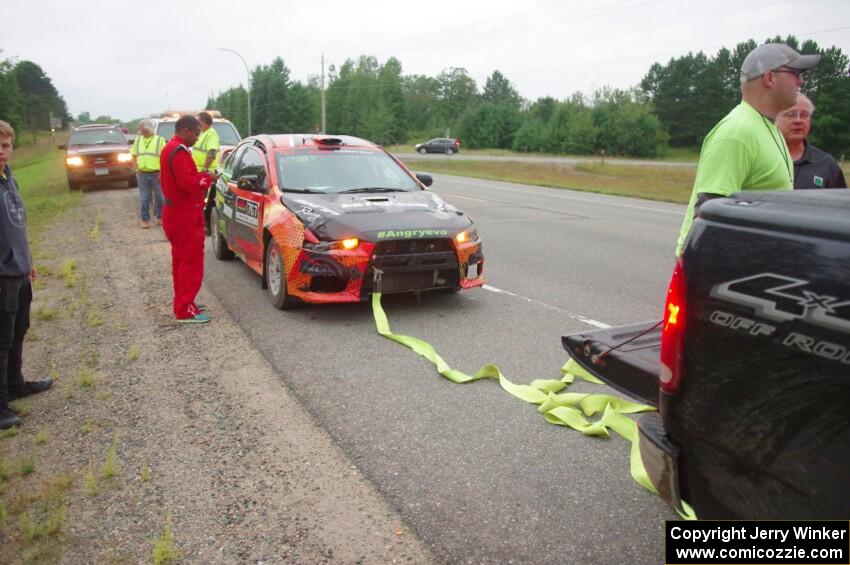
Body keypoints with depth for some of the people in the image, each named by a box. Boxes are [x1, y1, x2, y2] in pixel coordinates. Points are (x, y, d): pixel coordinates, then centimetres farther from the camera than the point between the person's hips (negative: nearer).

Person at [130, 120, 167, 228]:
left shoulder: (159, 140, 0)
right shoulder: (138, 140, 13)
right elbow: (134, 156, 18)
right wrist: (136, 169, 4)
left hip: (156, 174, -3)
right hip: (143, 174, 3)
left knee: (159, 197, 5)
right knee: (144, 198, 2)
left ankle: (160, 217, 18)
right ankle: (145, 220, 9)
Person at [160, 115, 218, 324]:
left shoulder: (169, 148, 15)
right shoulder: (180, 152, -19)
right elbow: (188, 183, -26)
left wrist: (200, 176, 6)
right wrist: (207, 178, -10)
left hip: (175, 214, 11)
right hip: (185, 217, -11)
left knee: (181, 261, 18)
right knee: (191, 263, -7)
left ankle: (182, 304, 28)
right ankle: (185, 311, -4)